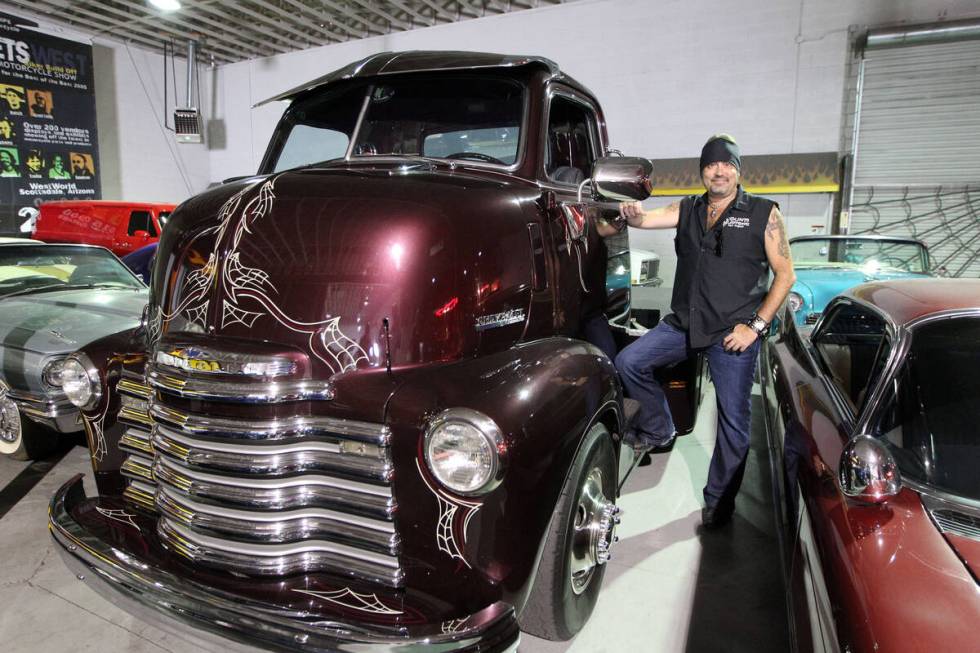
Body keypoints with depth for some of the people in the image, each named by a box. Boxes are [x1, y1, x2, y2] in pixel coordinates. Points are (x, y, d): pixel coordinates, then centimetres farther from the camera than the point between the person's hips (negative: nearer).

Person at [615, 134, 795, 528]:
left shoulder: (763, 214, -1)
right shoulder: (688, 210, 10)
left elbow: (784, 274, -1)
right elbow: (643, 219, 0)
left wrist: (755, 326, -9)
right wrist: (633, 214, -26)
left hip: (734, 332, -3)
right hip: (684, 324, 4)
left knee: (733, 420, 3)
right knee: (627, 362, -10)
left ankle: (719, 499, 22)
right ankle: (659, 431, 13)